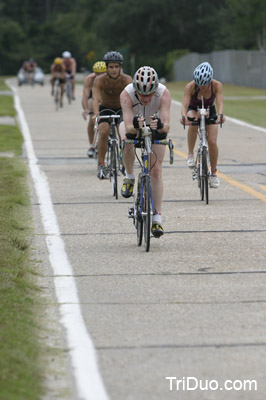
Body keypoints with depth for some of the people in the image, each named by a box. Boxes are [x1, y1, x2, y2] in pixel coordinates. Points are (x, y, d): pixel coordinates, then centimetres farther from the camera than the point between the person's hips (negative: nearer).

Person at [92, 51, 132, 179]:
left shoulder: (126, 80, -24)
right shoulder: (99, 80, -25)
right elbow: (96, 98, -38)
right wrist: (96, 114, -56)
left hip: (121, 110, 1)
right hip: (105, 109, -1)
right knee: (104, 132, -25)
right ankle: (101, 166, -18)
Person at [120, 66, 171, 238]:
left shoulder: (164, 94, -36)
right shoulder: (127, 94, -37)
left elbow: (167, 126, -43)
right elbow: (128, 127, -43)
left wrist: (161, 126, -65)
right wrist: (135, 126, -65)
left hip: (156, 127, 0)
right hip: (133, 124, 0)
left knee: (156, 171, -8)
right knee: (128, 145, -34)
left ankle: (157, 218, 0)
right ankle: (129, 177, -5)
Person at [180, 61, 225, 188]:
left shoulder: (217, 85, -27)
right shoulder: (190, 86, -29)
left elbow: (219, 102, -38)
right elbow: (184, 104, -38)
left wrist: (220, 115, -59)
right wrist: (183, 116, -59)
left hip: (209, 112, 1)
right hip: (194, 110, -1)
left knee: (212, 142, -12)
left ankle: (214, 173, 7)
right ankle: (190, 154, -24)